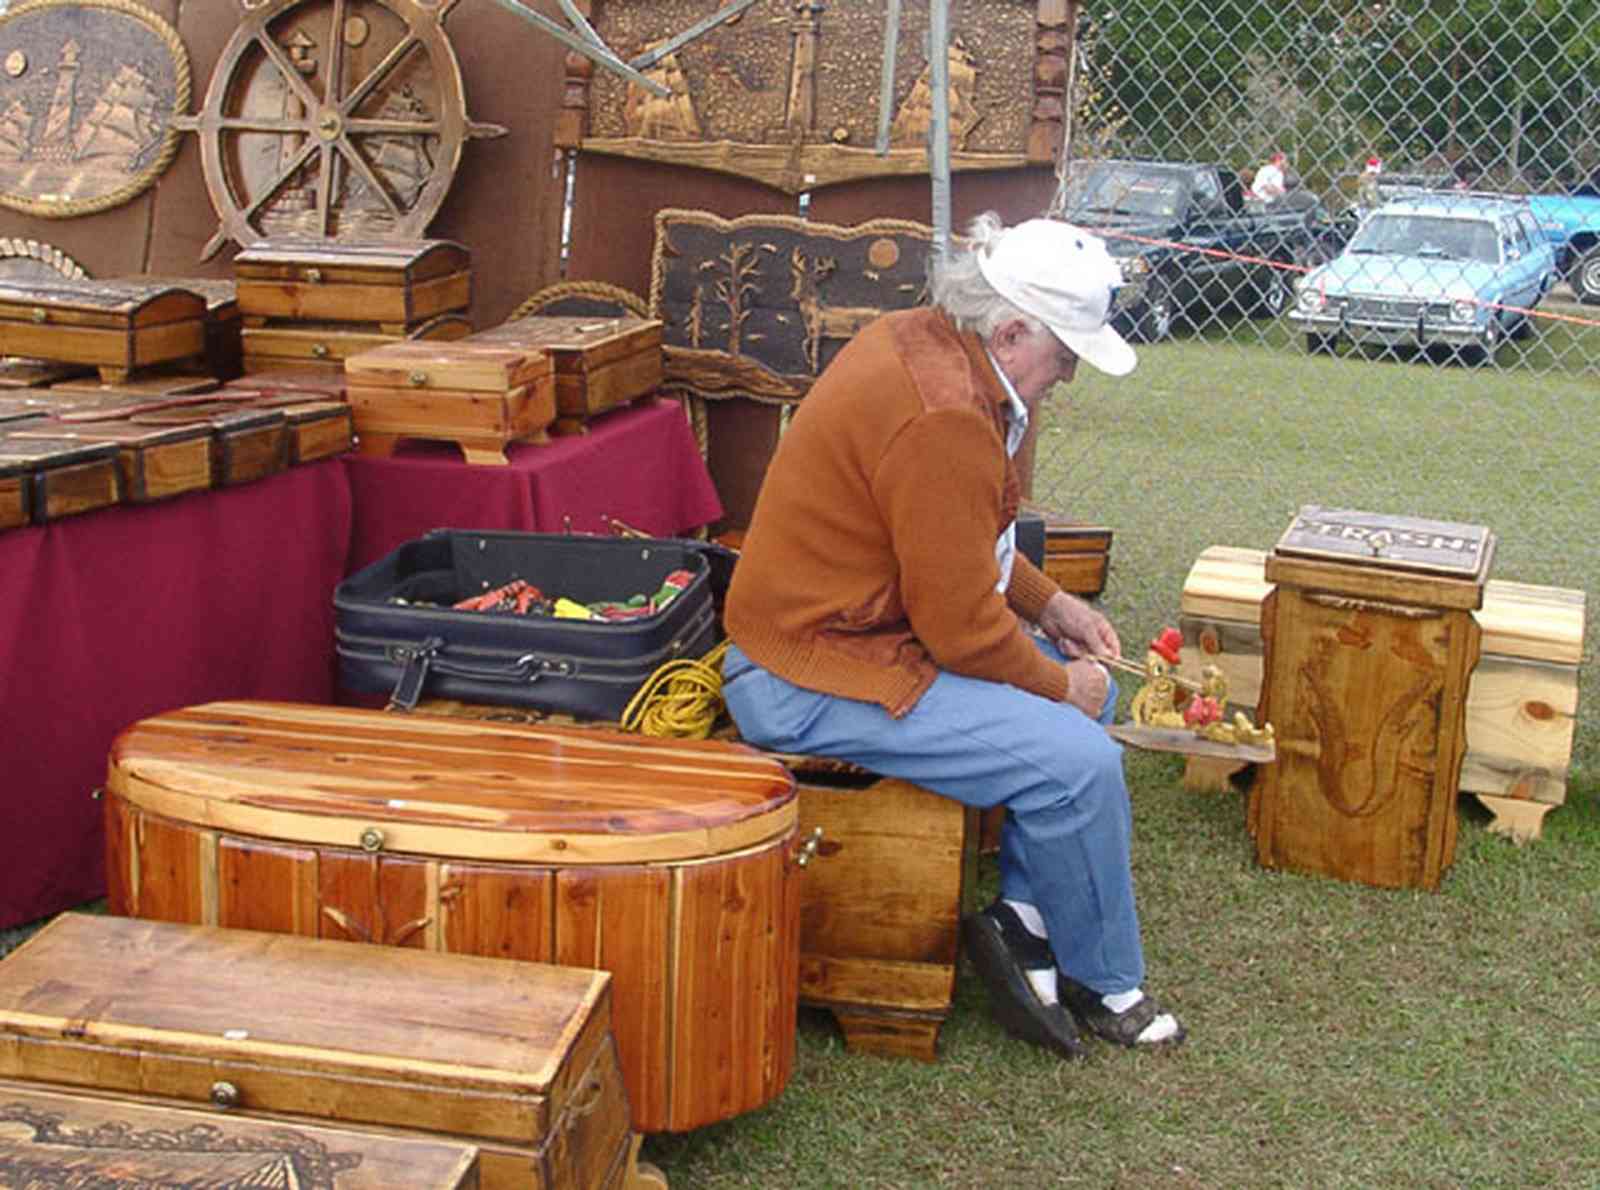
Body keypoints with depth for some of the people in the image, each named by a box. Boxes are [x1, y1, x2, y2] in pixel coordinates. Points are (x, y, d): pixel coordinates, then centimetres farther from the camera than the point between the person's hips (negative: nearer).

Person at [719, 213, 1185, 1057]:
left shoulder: (922, 344, 6)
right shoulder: (942, 416, -26)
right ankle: (1104, 986, 5)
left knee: (1089, 691, 15)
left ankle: (1021, 916, 13)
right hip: (811, 682, -11)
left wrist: (1048, 601, 13)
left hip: (846, 628, 11)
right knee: (1079, 761, -17)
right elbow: (961, 624, -23)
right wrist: (1058, 684, -6)